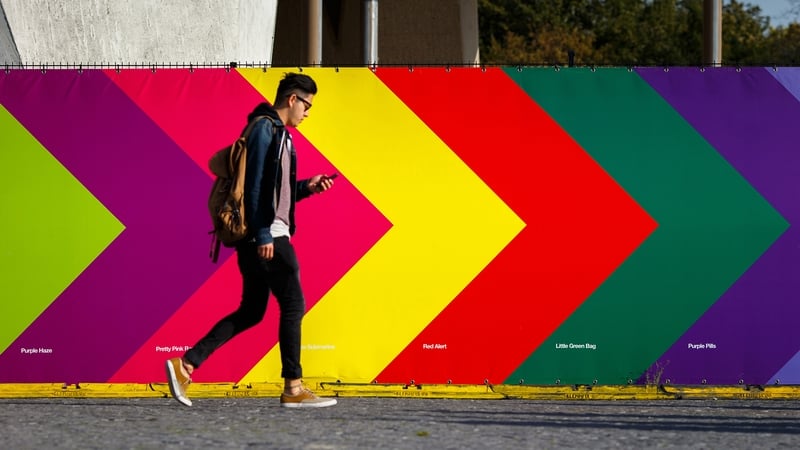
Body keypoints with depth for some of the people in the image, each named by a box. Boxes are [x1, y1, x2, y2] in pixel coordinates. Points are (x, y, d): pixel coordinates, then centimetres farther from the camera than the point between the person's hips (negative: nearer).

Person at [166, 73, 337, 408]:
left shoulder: (277, 132, 22)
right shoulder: (265, 128, -10)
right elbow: (256, 185, -17)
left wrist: (307, 187, 12)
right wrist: (264, 235, -21)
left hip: (265, 236, 10)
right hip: (266, 235, -10)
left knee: (251, 311, 9)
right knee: (293, 304, -4)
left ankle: (185, 365, 5)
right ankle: (293, 389, 0)